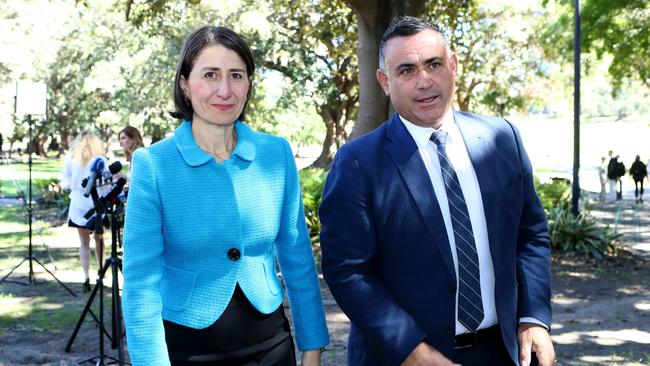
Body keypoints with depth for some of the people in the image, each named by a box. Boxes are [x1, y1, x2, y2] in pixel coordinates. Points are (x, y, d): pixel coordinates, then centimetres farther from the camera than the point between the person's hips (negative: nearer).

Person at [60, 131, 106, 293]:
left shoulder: (70, 159, 0)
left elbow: (65, 183, 3)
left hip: (79, 205, 1)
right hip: (97, 205, -1)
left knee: (84, 243, 4)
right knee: (98, 238, 20)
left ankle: (87, 278, -6)